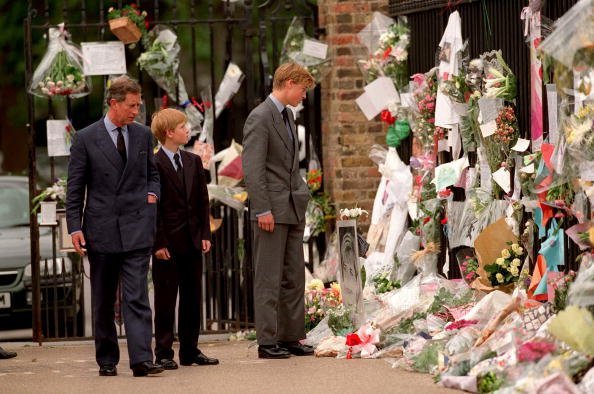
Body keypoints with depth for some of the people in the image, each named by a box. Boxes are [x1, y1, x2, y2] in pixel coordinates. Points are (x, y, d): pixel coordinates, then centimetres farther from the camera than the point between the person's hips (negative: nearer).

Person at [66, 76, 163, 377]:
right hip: (101, 228, -1)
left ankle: (141, 360, -17)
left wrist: (152, 194, 2)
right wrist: (74, 227, -6)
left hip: (136, 228, 1)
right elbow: (75, 188, 1)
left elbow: (152, 173, 23)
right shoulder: (86, 138, -1)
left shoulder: (143, 135, 9)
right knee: (102, 302, 8)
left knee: (136, 296, -9)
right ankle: (107, 360, 17)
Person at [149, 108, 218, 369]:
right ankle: (164, 353, 4)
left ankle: (190, 350, 17)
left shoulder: (193, 162, 11)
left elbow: (202, 201, 13)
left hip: (192, 240, 6)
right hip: (167, 244, -6)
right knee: (165, 299, -1)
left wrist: (205, 234, 4)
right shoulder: (153, 165, -9)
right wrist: (158, 243, -15)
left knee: (192, 298, 9)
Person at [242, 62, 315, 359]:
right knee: (269, 279, -5)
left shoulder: (287, 116, 17)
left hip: (293, 209, 9)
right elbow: (252, 168, -17)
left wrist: (302, 196, 16)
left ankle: (290, 336, 15)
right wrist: (263, 210, -20)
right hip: (272, 211, -9)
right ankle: (267, 341, -3)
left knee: (294, 276, 10)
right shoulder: (260, 118, -12)